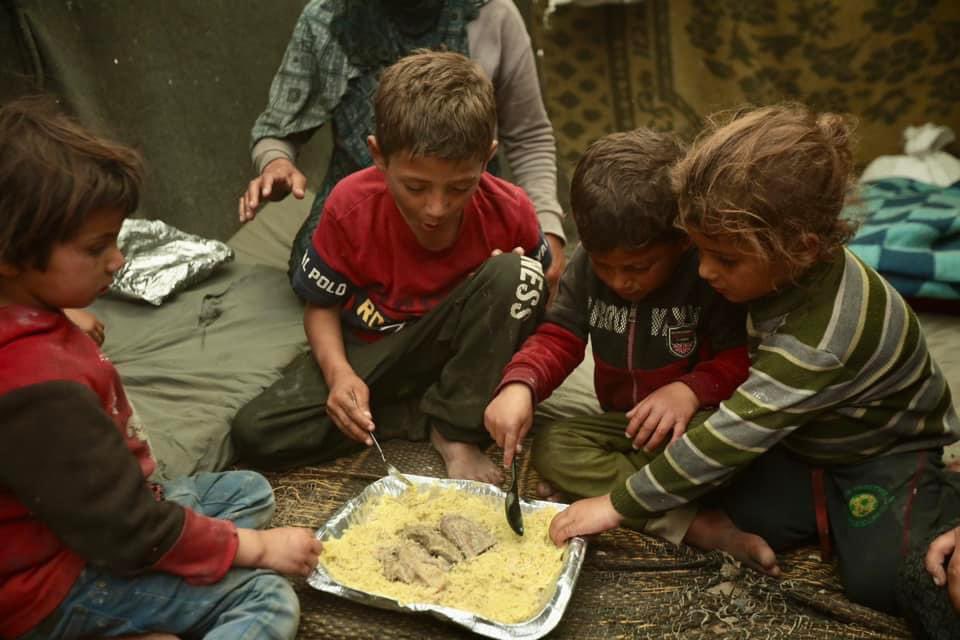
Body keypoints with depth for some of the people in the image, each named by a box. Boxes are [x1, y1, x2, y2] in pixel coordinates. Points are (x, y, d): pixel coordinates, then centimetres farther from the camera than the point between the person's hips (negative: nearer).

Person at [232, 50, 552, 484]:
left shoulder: (509, 211, -18)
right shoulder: (349, 207, -18)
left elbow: (538, 294, 1)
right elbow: (322, 306, -6)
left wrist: (512, 278, -23)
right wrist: (338, 371, -25)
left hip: (457, 351, -1)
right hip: (369, 351, 1)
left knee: (516, 272, -30)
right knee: (253, 434, -19)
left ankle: (456, 431, -17)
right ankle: (434, 417, -11)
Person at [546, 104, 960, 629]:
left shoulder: (825, 337, -40)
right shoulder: (785, 267, -19)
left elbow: (732, 435, -38)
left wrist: (618, 506, -32)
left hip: (886, 447, -5)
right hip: (801, 437, 5)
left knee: (879, 580, -18)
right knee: (733, 511, -18)